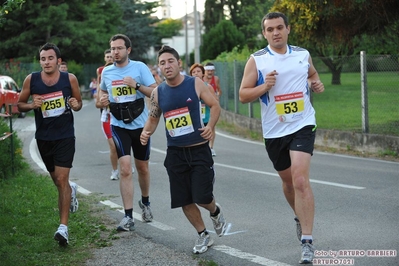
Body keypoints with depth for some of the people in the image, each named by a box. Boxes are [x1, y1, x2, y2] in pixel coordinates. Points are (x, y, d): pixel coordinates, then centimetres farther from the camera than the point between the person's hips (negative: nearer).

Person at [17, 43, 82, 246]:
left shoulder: (70, 79, -8)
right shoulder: (31, 80, -7)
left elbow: (78, 102, 7)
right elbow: (20, 104, 3)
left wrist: (76, 105, -17)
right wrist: (32, 105, -18)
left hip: (65, 136, -3)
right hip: (43, 137, 3)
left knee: (61, 180, -12)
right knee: (57, 180, 16)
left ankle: (63, 227, -11)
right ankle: (71, 190, 53)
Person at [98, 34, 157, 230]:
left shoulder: (140, 67, -5)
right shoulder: (106, 72, 4)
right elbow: (103, 91, 24)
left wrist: (136, 85, -22)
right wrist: (102, 100, 1)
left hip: (140, 124, 0)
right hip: (119, 125, 1)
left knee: (142, 168, 14)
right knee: (125, 168, -13)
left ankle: (145, 202, 41)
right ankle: (128, 217, -12)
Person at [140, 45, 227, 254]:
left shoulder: (195, 84, -6)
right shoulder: (157, 92, 2)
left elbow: (215, 106, 0)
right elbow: (153, 118, 13)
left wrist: (210, 126, -17)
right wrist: (146, 132, -7)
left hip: (199, 150, -3)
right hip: (175, 153, 3)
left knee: (202, 198, -7)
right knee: (184, 200, 4)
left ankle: (215, 212, 29)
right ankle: (203, 235, 24)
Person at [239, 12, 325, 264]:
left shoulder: (303, 54, 4)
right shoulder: (257, 60, -3)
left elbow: (313, 74, 24)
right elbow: (243, 95, -3)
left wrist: (317, 84, 1)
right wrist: (264, 87, -19)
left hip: (303, 125, -1)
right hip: (274, 130, 1)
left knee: (300, 179, -17)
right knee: (288, 180, 16)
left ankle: (307, 241, -16)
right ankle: (301, 218, 46)